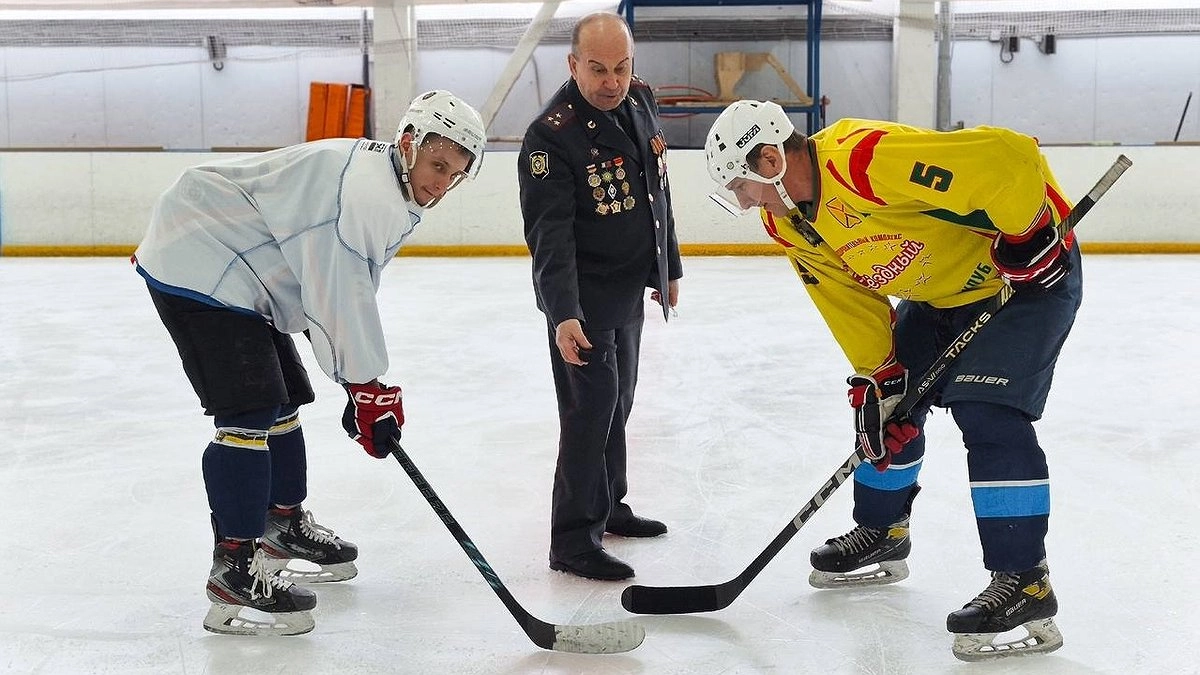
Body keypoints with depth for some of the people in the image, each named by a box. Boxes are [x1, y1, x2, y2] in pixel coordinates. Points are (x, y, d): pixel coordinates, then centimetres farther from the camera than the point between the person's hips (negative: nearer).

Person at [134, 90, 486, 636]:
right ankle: (234, 570, -13)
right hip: (198, 270, -11)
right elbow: (338, 300, -27)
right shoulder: (362, 190, -26)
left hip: (234, 276, 11)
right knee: (251, 412, -17)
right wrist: (368, 389, -19)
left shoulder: (391, 193, 10)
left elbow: (349, 294, 13)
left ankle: (284, 525, 36)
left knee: (284, 401, 18)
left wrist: (366, 388, 9)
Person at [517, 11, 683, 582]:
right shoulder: (552, 135, -22)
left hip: (630, 295, 8)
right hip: (582, 302, -8)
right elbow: (550, 234, -27)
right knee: (591, 410, -8)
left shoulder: (640, 105, 3)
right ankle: (574, 539, 1)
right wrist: (562, 314, -35)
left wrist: (667, 268, 20)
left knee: (617, 404, 19)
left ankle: (607, 506, 35)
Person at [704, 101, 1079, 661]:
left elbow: (1008, 157, -36)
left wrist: (1027, 238, -28)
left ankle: (1024, 584, -13)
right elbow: (850, 300, 2)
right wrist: (877, 379, -5)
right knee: (885, 406, 12)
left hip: (1030, 272, -9)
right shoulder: (787, 222, -4)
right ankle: (881, 535, 32)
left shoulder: (868, 160, -35)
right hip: (939, 292, 9)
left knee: (987, 415, -19)